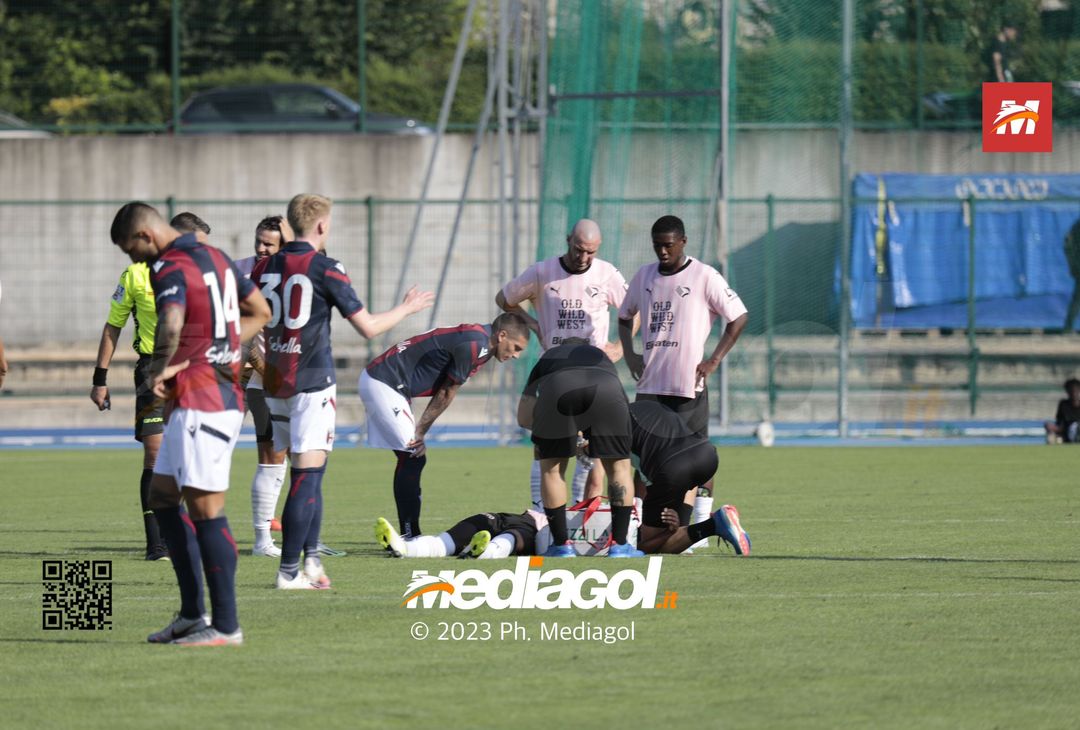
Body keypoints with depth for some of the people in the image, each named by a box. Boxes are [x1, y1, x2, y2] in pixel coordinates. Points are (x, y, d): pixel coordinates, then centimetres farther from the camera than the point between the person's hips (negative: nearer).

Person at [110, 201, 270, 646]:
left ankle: (226, 626, -6)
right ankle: (192, 615, 16)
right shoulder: (214, 257, 15)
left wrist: (158, 371, -15)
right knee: (162, 497, 15)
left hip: (200, 401, -10)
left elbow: (171, 326, -33)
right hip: (224, 389, 10)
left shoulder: (171, 270, -14)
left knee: (205, 510, -8)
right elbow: (260, 312, 25)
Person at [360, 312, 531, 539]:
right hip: (382, 384, -10)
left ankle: (408, 536, 13)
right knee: (413, 458, -11)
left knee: (409, 458, 11)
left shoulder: (478, 343, 12)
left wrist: (419, 433, 2)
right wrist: (420, 432, -5)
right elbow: (446, 394, -11)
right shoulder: (474, 344, -19)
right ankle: (409, 535, -11)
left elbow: (443, 394, 8)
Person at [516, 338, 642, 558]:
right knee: (618, 467, 18)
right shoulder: (601, 357, 45)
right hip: (606, 390, 1)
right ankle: (619, 545, 15)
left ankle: (562, 545, 18)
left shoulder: (547, 359, 41)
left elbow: (523, 418, 33)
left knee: (551, 469, 19)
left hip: (556, 391, -1)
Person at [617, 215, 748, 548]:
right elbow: (625, 316, 26)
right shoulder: (644, 276, 11)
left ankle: (702, 525, 2)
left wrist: (713, 360, -9)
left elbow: (739, 317, -4)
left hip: (689, 383, -5)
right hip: (650, 383, 5)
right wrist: (629, 353, 11)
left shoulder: (704, 277, -6)